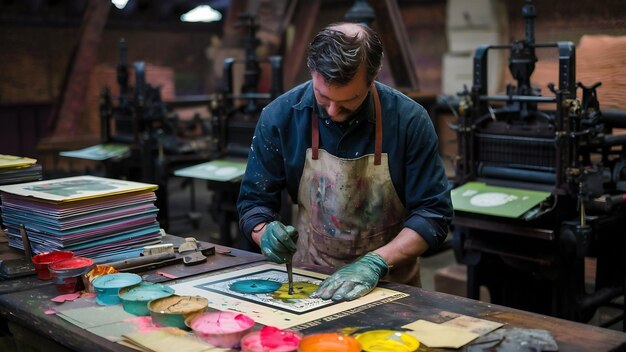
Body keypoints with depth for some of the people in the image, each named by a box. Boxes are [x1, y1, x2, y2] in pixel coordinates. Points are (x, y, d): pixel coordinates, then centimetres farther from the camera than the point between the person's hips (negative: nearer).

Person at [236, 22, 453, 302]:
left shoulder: (409, 120, -13)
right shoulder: (279, 117, -10)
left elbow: (433, 213, -9)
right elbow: (253, 203, -1)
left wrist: (375, 262, -23)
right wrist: (266, 233, -22)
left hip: (390, 283, 1)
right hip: (309, 277, -1)